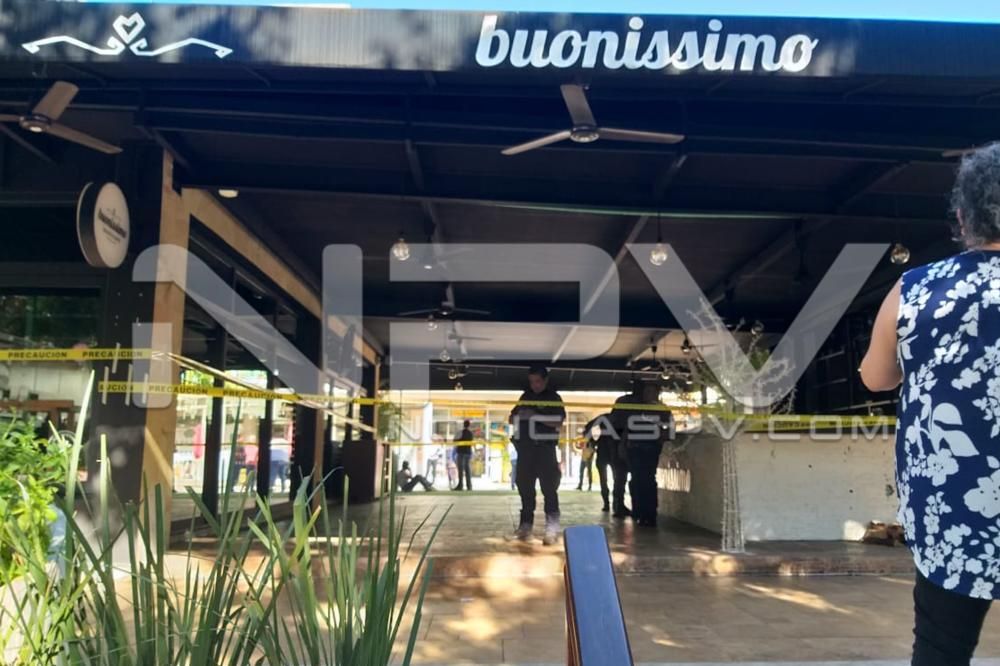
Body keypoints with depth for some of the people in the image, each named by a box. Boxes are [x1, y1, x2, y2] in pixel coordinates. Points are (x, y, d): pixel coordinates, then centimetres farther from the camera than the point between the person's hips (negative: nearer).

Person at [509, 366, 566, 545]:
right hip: (526, 447, 6)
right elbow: (512, 419, 20)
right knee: (525, 486, 8)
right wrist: (518, 415, -4)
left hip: (545, 447, -5)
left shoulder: (553, 398, 1)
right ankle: (526, 523, 18)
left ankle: (552, 527, -13)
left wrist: (536, 416, -19)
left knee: (549, 487, -11)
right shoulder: (525, 397, 16)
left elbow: (559, 423, -10)